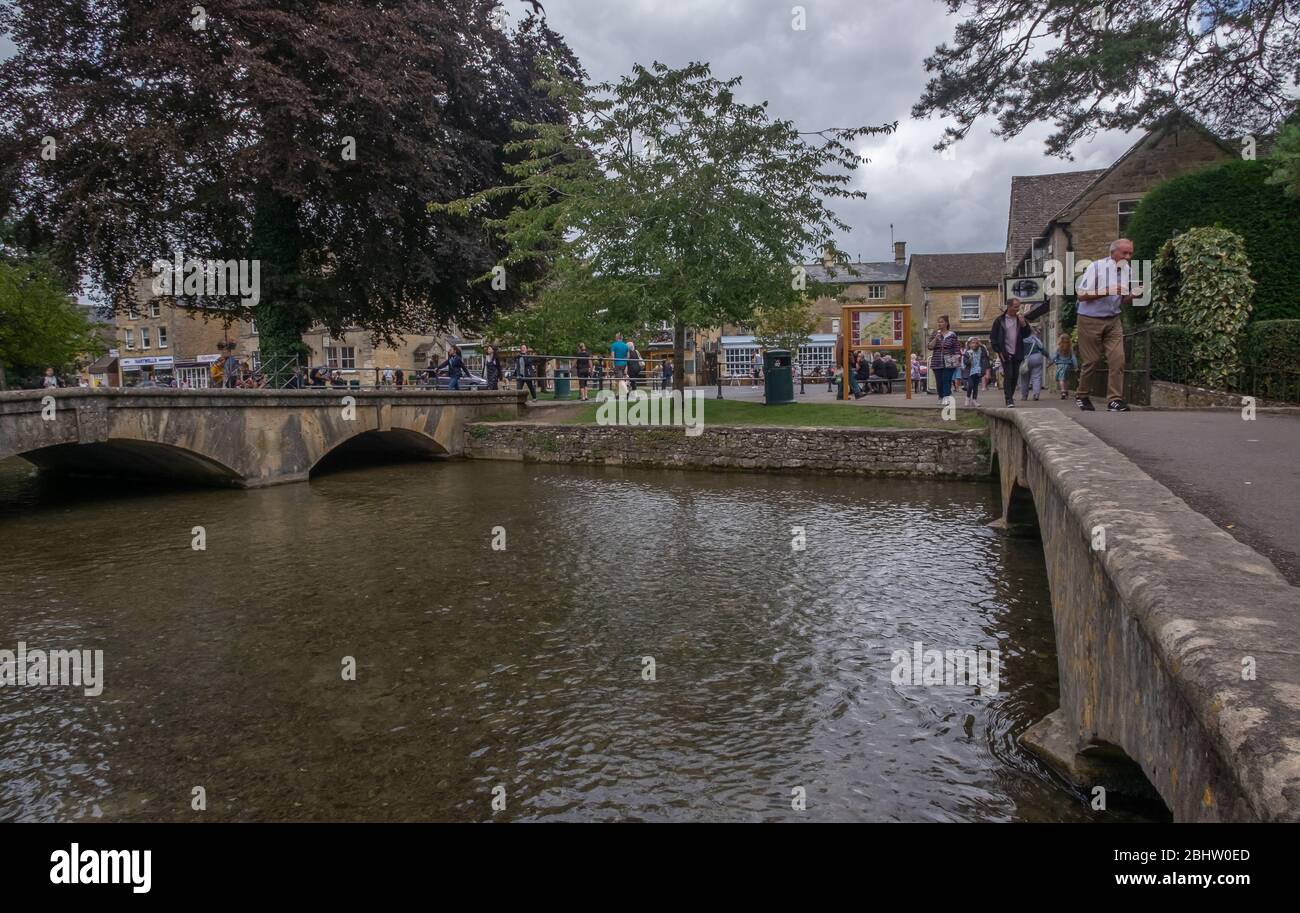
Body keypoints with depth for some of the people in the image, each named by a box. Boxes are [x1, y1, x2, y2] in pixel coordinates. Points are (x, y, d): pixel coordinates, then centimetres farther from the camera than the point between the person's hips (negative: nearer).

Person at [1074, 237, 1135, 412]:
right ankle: (1081, 396, 21)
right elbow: (1081, 295, -14)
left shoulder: (1127, 271, 8)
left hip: (1113, 320, 5)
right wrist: (1107, 291, -22)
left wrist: (1133, 295, -6)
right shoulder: (1096, 267, -10)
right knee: (1092, 361, 2)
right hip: (1091, 320, -5)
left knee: (1118, 358, -9)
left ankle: (1114, 400, -6)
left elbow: (1124, 301, 17)